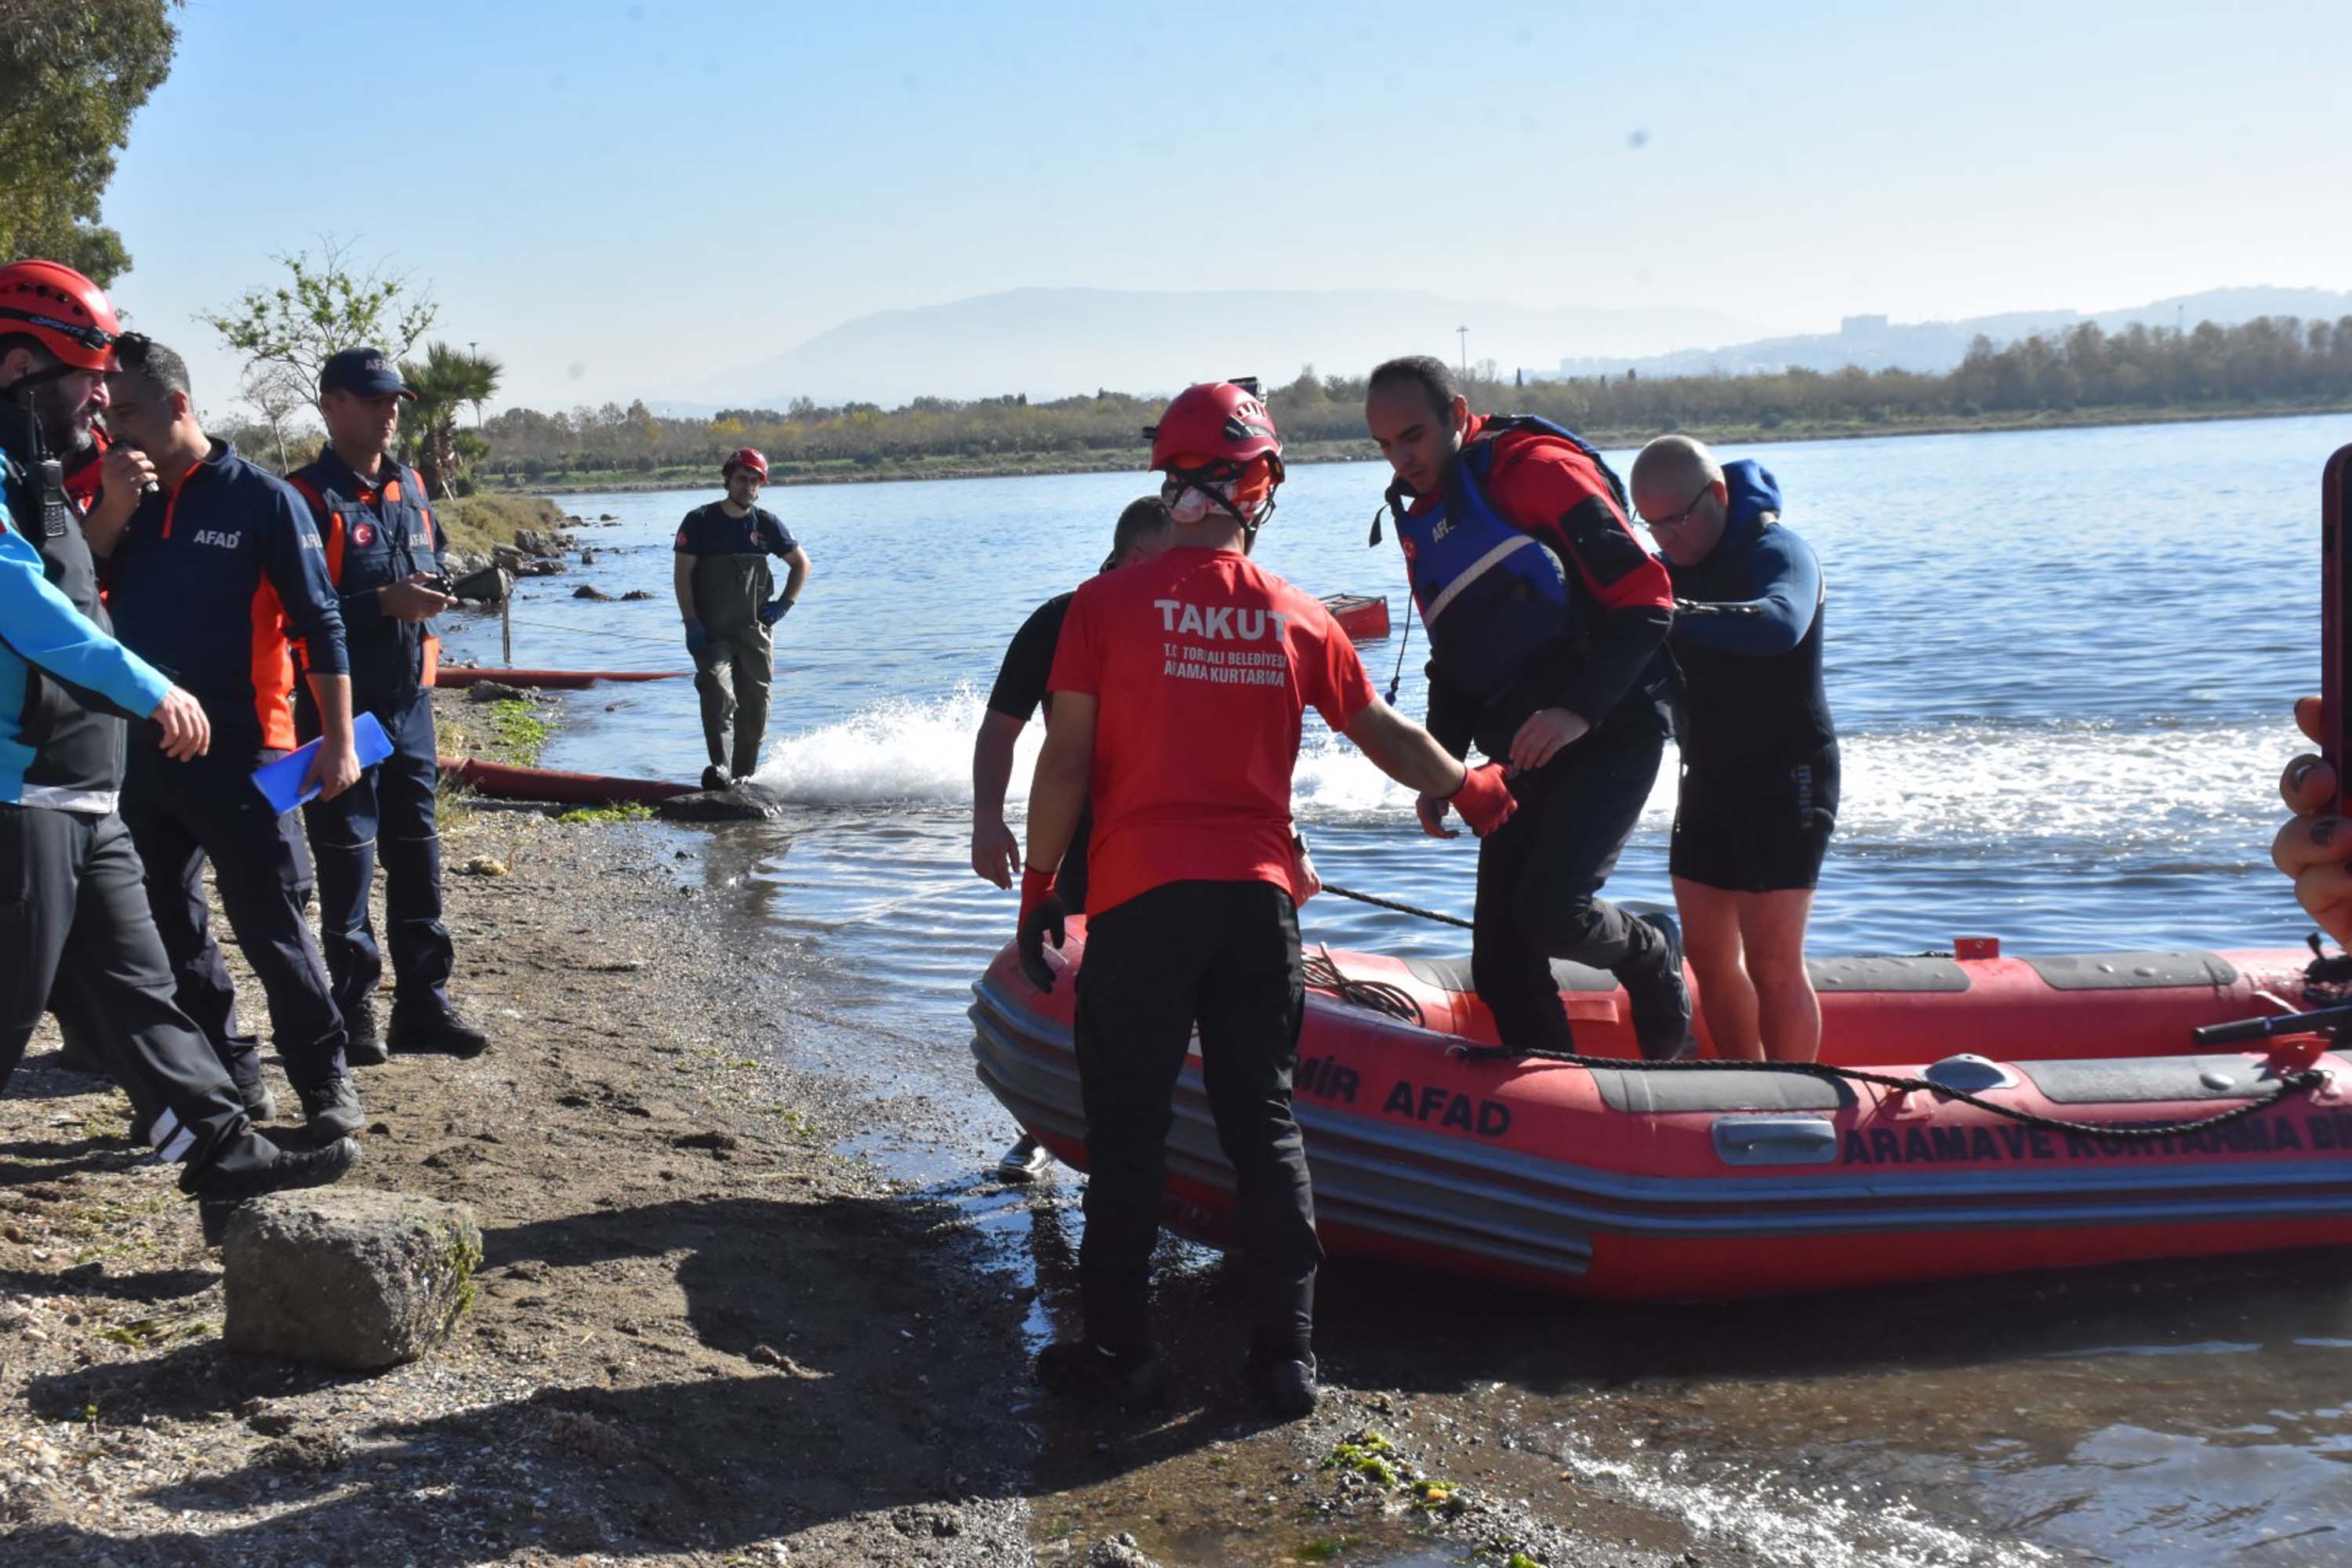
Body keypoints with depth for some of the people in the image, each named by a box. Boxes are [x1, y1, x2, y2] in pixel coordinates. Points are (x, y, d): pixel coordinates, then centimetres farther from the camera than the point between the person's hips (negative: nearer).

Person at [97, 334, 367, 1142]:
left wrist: (338, 739, -10)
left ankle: (324, 1080, 8)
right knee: (167, 923, 12)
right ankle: (221, 1065, 25)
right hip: (142, 750, 6)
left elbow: (319, 624, -6)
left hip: (238, 756, -6)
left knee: (270, 926, -3)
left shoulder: (261, 498, -6)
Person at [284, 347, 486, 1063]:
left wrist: (433, 592, 2)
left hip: (409, 701, 7)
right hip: (339, 706, -7)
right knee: (347, 861, -1)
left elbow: (435, 566, 24)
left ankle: (424, 1004, 18)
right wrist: (385, 603, -23)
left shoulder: (409, 488, 12)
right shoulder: (308, 496, -10)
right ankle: (354, 1010, 7)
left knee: (416, 854, 10)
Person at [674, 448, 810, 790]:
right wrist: (692, 623, -13)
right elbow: (682, 574, -4)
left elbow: (801, 563, 17)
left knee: (755, 705, 4)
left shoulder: (767, 523, 6)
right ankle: (719, 766, -27)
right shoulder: (701, 521, -2)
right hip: (711, 631, -3)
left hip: (755, 630, 3)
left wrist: (785, 604, 4)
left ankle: (744, 777, 15)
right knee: (717, 693, -23)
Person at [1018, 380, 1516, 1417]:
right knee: (1264, 1122, 11)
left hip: (1141, 894, -2)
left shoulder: (1107, 604, -3)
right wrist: (1473, 792, 29)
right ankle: (1287, 1356, 15)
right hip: (1260, 899, 3)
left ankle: (1119, 1351, 11)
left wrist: (1038, 887, 3)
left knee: (1128, 1127, 6)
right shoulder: (1299, 619, 4)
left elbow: (1066, 759, -5)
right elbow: (1388, 738, 12)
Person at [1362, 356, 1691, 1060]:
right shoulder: (1422, 522, 15)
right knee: (1501, 965, 3)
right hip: (1525, 756, 8)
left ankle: (1651, 953, 10)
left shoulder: (1537, 471, -10)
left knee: (1551, 912, -22)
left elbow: (1644, 599, -15)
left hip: (1609, 733, -8)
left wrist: (1580, 710, -24)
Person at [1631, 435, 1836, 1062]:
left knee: (1771, 964, -9)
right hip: (1709, 779, 8)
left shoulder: (1776, 551, -16)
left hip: (1784, 781, -8)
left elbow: (1780, 625, -38)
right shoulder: (1676, 565, 10)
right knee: (1708, 954, 9)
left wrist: (1677, 615, -49)